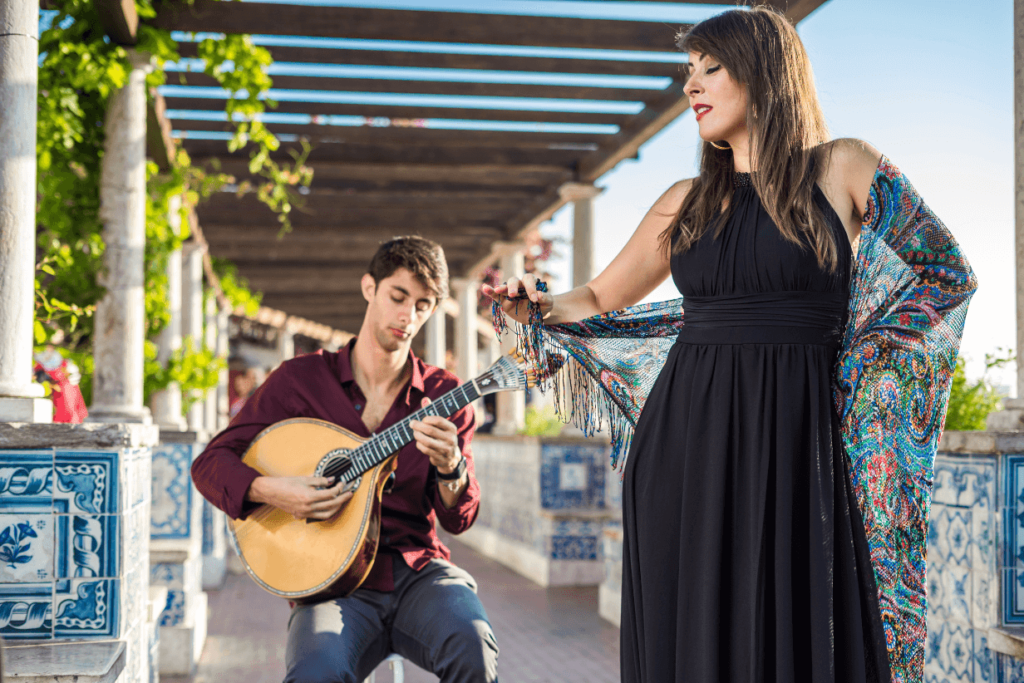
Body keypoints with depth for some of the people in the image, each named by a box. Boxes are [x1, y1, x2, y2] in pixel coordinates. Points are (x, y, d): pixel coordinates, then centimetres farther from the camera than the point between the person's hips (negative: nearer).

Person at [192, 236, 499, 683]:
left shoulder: (442, 394, 8)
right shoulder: (300, 379, 6)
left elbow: (459, 520, 3)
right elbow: (210, 463, 6)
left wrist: (450, 468, -20)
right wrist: (270, 491, -14)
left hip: (418, 573, 1)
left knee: (471, 643, -32)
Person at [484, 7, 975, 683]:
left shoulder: (843, 169, 4)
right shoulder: (688, 201, 13)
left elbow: (949, 273, 10)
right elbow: (601, 300, 20)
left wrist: (862, 358, 2)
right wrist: (539, 304, -1)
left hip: (793, 443, -3)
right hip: (687, 442, 3)